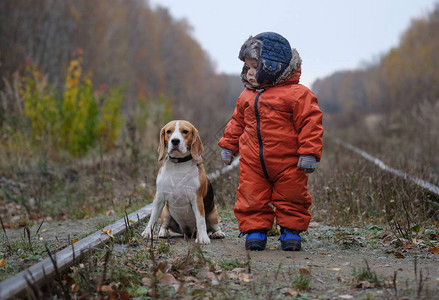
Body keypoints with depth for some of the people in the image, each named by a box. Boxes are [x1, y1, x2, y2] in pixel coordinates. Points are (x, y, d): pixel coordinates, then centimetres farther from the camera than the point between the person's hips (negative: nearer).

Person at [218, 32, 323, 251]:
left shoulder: (297, 94, -10)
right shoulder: (247, 97, 10)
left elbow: (310, 123, -11)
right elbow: (237, 122, 23)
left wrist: (309, 153, -16)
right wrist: (228, 145, 22)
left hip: (287, 163, -4)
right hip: (252, 163, 5)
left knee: (291, 199, 7)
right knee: (251, 199, 4)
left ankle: (291, 231, 22)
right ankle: (255, 229, 17)